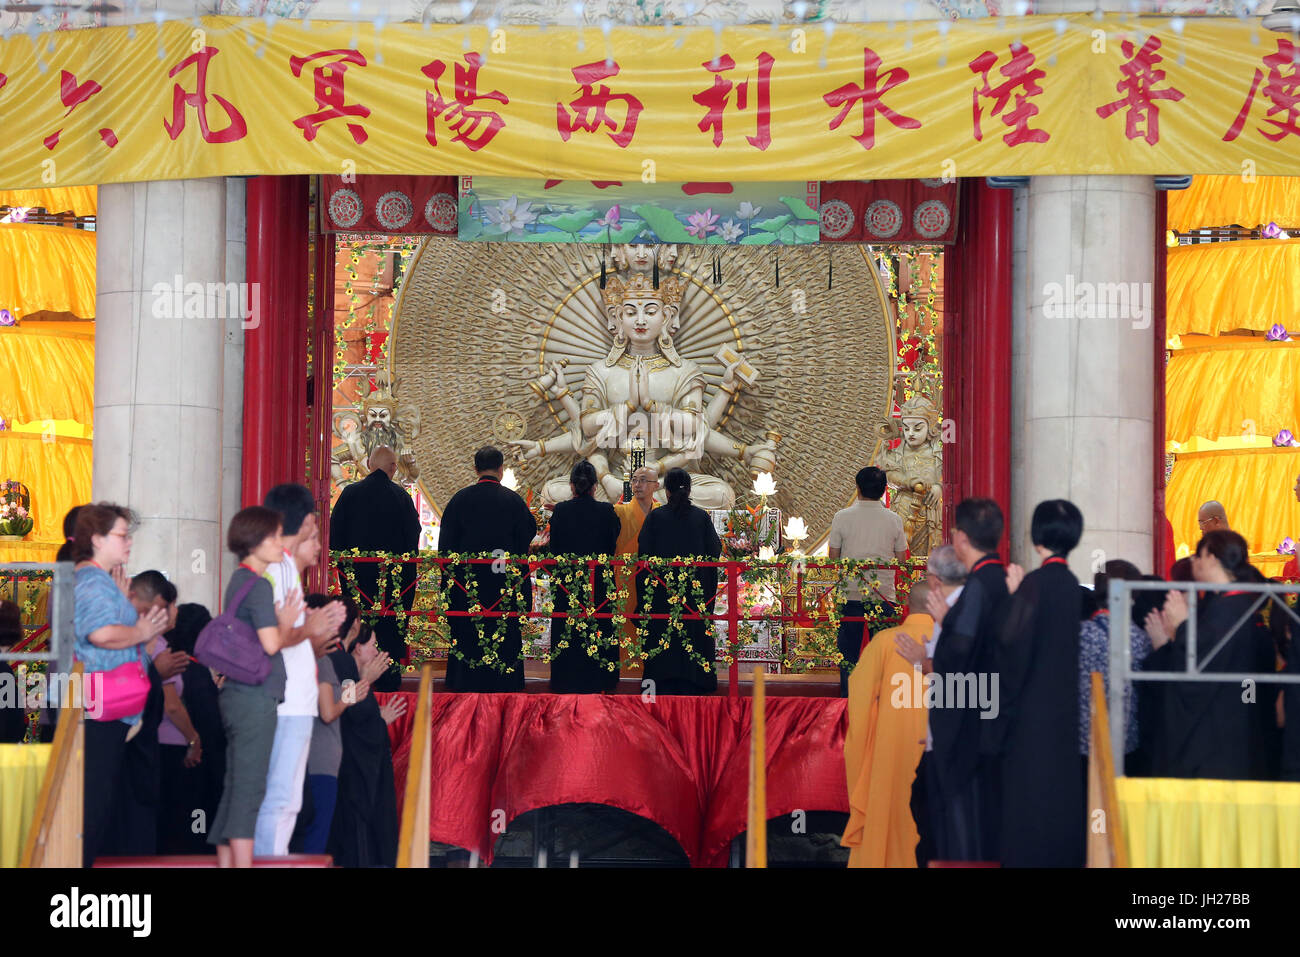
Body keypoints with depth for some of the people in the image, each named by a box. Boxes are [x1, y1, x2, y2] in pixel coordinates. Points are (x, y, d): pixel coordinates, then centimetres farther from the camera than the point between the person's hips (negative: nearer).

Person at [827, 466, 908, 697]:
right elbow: (901, 559, 6)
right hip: (884, 594, 1)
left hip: (850, 593, -1)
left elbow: (833, 557, 0)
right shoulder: (894, 520, 0)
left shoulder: (842, 517, -3)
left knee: (848, 653, 7)